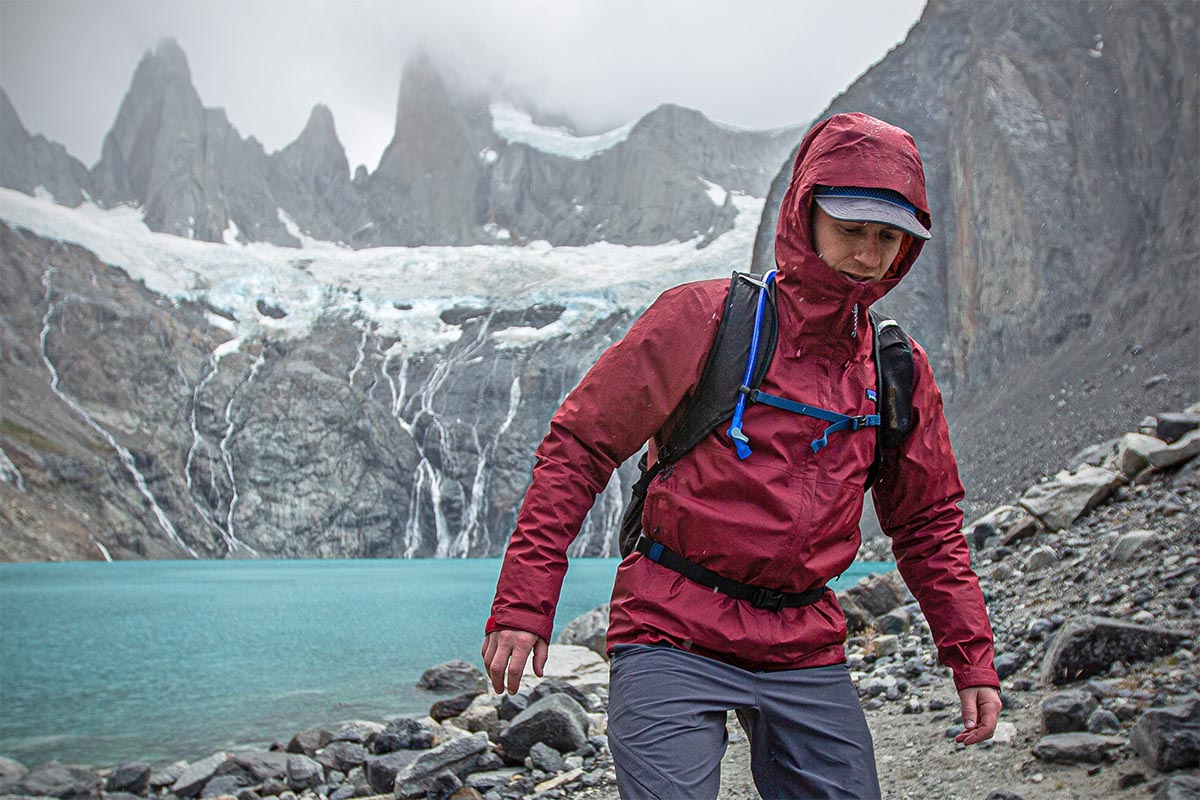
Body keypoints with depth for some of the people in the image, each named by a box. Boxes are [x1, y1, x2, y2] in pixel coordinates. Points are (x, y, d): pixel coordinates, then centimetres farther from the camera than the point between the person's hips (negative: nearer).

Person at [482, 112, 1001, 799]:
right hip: (673, 642, -4)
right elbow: (580, 447, -7)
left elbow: (929, 524, 18)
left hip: (807, 655, 5)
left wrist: (973, 659, 11)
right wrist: (525, 602, -13)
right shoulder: (705, 318, -8)